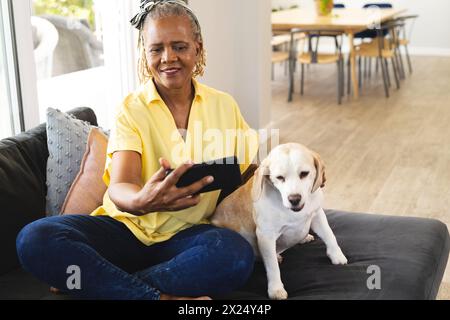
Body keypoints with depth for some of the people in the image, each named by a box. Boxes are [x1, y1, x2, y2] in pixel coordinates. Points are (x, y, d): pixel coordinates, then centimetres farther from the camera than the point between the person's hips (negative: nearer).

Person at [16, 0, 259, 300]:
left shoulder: (224, 106, 5)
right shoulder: (132, 109, -3)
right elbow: (119, 187, -17)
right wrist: (142, 201, -42)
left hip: (188, 234, 1)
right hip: (128, 227, 0)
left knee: (238, 254, -34)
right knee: (35, 238, -26)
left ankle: (103, 283, -22)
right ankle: (160, 297, -24)